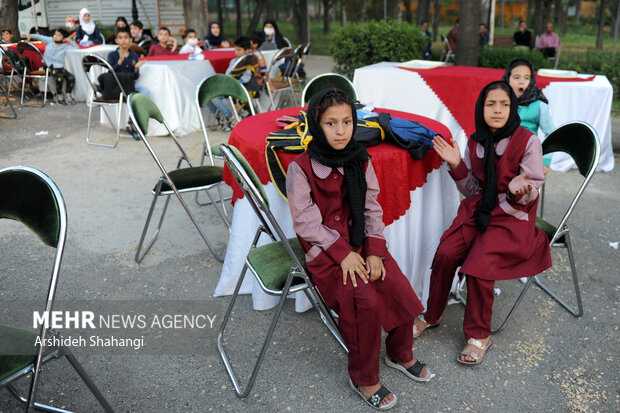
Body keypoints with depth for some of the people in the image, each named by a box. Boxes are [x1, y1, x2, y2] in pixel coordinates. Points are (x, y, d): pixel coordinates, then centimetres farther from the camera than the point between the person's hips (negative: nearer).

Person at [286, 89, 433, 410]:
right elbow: (306, 222, -12)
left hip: (360, 242, 5)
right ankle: (362, 378, -1)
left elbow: (372, 209, 5)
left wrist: (374, 251, -9)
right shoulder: (301, 168, -11)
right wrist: (343, 253, -18)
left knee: (398, 286, -13)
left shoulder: (361, 162, 4)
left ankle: (399, 353, 17)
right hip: (323, 249, -5)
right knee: (365, 299, -24)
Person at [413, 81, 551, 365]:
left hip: (512, 217, -4)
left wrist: (518, 190, -30)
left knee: (478, 264, -25)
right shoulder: (475, 142, 5)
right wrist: (457, 166, -8)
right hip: (477, 209, 4)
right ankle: (432, 315, 6)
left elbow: (532, 190, -6)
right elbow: (471, 190, 9)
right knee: (445, 254, -19)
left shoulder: (528, 142, -9)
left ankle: (479, 335, -2)